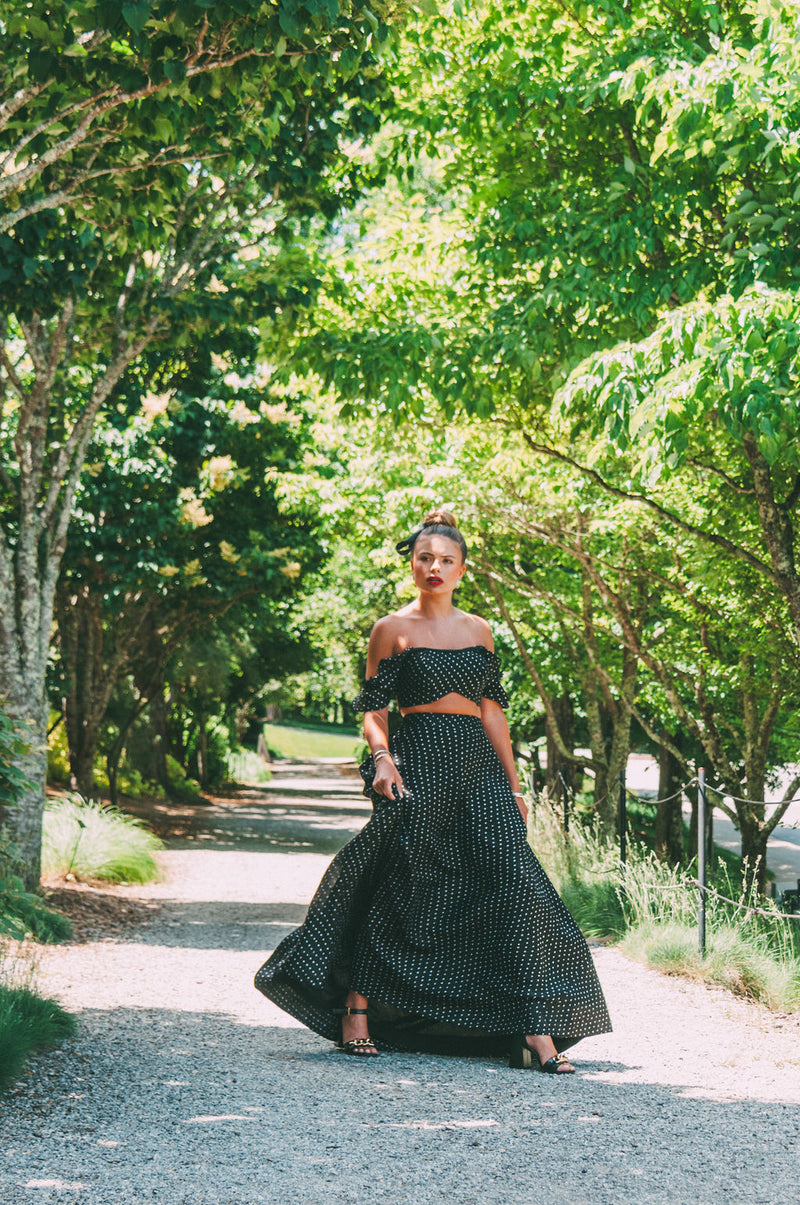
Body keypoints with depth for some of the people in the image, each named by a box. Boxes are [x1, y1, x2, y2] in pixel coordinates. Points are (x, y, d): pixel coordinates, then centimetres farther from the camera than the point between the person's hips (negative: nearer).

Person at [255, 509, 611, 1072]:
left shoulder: (479, 630, 15)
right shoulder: (393, 629, 4)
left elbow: (493, 709, 16)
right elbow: (375, 709, 1)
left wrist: (514, 785, 12)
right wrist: (382, 758, -17)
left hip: (479, 762, 4)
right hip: (419, 762, -4)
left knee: (513, 882, -8)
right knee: (402, 886, -5)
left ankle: (534, 1029, -9)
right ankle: (356, 1008, 13)